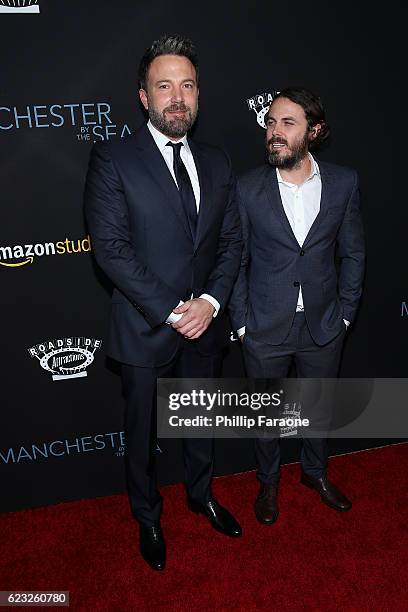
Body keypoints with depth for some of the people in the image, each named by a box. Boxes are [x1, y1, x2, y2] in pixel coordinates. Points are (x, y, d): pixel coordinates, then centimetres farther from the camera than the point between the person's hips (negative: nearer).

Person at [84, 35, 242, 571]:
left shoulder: (216, 163, 5)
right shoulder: (112, 159, -10)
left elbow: (232, 240, 4)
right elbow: (111, 248, -16)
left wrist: (210, 301, -12)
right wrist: (172, 311, -19)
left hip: (206, 325, 5)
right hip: (146, 329, -4)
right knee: (143, 433, 16)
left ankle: (201, 494, 51)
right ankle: (148, 518, 42)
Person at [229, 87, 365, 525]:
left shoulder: (343, 182, -5)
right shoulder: (248, 188, -10)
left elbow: (352, 252, 3)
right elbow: (236, 260, -5)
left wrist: (344, 313, 2)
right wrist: (240, 322, -5)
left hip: (323, 325, 2)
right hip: (265, 328, -2)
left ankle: (315, 471, 51)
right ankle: (268, 481, 44)